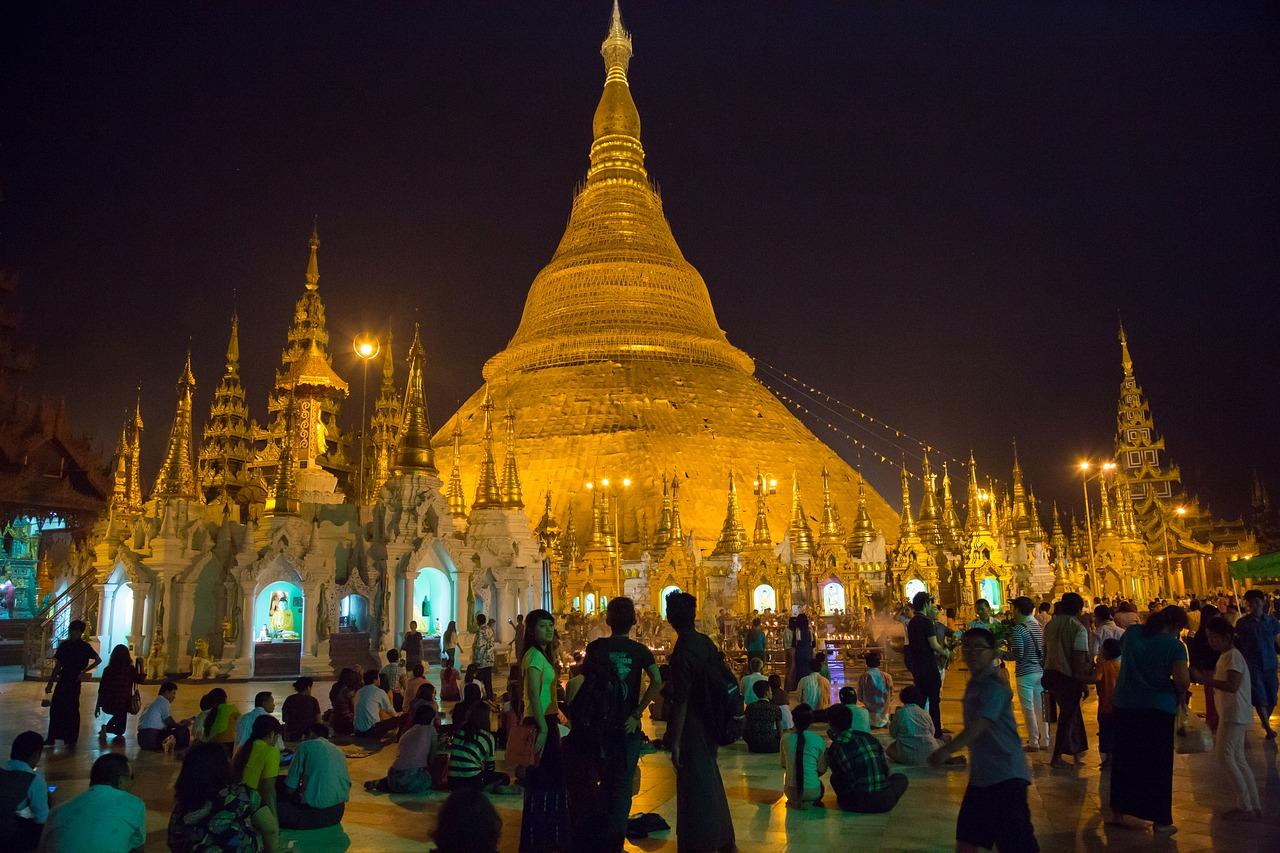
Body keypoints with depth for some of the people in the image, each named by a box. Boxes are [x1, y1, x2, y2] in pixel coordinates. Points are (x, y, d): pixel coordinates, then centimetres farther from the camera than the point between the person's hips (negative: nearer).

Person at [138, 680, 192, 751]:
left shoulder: (154, 702, 26)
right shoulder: (163, 701, -3)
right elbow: (170, 723, -8)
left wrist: (180, 723, 30)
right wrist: (183, 724, 9)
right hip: (153, 738, -10)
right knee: (183, 730, -11)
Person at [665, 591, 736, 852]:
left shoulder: (682, 652, -22)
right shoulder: (707, 642, 1)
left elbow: (680, 702, -22)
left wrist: (675, 743, -18)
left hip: (692, 729, -8)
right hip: (710, 725, 8)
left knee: (694, 787, 5)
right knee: (710, 781, 22)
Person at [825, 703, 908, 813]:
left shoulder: (836, 748, -5)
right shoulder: (868, 736, 8)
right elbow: (886, 770, 13)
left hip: (857, 804, -2)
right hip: (886, 802, 2)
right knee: (901, 778, 32)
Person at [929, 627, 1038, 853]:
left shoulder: (994, 684, -17)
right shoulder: (974, 683, 10)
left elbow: (979, 724, -29)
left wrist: (948, 749, -36)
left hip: (1005, 774, -9)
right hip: (981, 772, 9)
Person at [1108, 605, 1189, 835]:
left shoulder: (1132, 632, 1)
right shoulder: (1174, 646, -12)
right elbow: (1182, 680, -19)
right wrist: (1181, 693, 1)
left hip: (1124, 704, 4)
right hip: (1158, 708, -4)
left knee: (1124, 759, 16)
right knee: (1158, 764, 8)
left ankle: (1118, 812, 24)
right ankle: (1160, 821, 14)